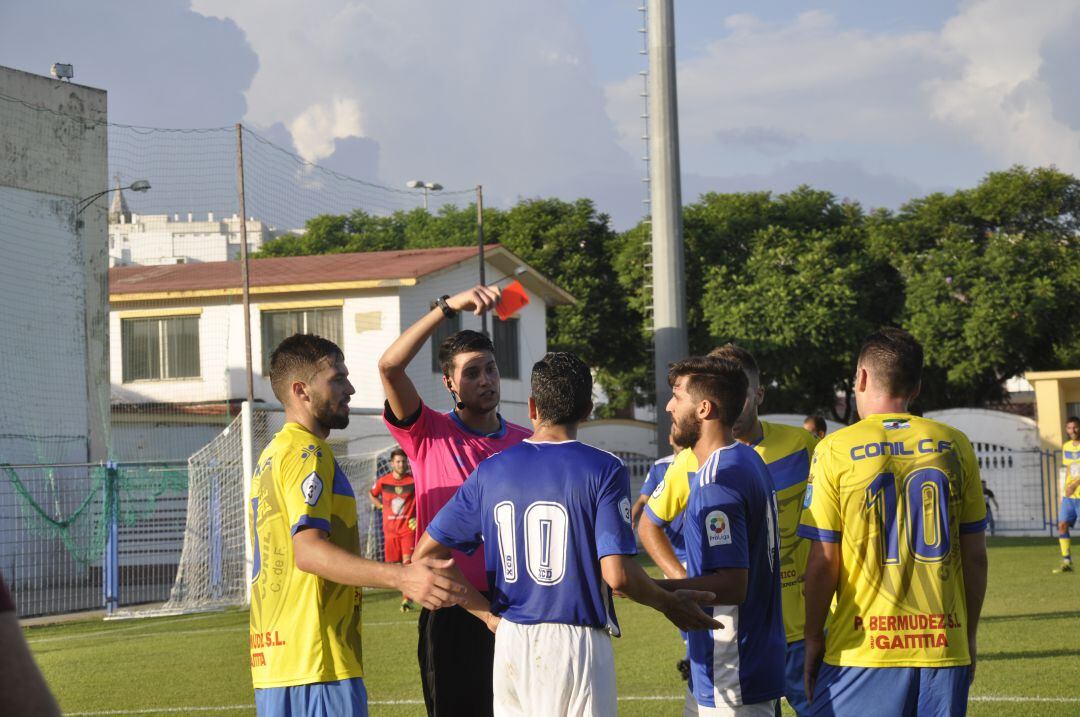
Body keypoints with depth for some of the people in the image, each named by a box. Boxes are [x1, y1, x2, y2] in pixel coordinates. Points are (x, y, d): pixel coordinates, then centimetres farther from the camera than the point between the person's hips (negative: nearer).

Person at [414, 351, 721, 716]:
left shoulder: (490, 471, 5)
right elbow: (617, 575, -15)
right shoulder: (604, 470, -7)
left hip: (509, 643, 4)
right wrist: (669, 604, 3)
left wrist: (488, 614, 9)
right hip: (577, 644, -4)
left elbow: (427, 552, 6)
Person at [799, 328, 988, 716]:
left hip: (863, 651, -3)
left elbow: (823, 562, -4)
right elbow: (975, 556, 7)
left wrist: (813, 642, 6)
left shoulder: (835, 450, -4)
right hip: (945, 649, 3)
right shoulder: (954, 446, 4)